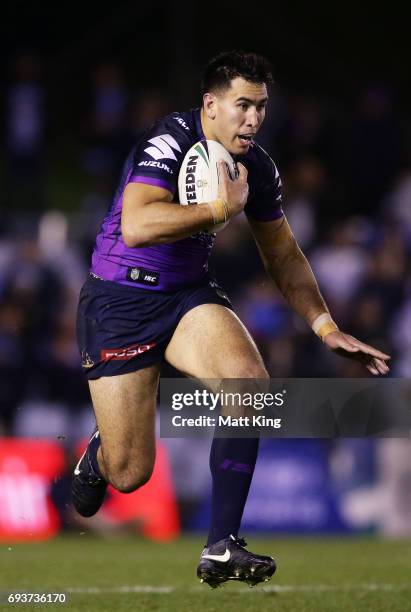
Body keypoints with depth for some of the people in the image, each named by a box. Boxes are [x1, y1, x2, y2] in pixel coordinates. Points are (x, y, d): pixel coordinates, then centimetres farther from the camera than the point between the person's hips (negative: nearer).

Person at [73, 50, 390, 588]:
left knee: (250, 379, -27)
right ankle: (99, 453, 37)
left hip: (188, 294, 5)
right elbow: (137, 225, -36)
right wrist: (222, 207, -29)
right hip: (119, 303, -5)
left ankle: (222, 548, -19)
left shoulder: (256, 167, 0)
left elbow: (283, 254, 14)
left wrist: (326, 327, 7)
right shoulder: (170, 141, -20)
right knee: (130, 474, -6)